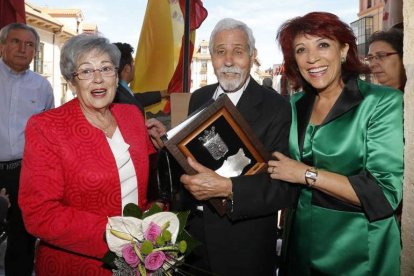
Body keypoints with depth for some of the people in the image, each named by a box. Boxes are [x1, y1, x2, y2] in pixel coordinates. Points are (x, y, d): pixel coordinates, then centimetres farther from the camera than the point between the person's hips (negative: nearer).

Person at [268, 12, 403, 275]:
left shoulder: (384, 103, -13)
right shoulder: (294, 106, 1)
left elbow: (386, 192, -20)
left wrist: (307, 174, -20)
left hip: (359, 249, -4)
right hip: (301, 243, 4)